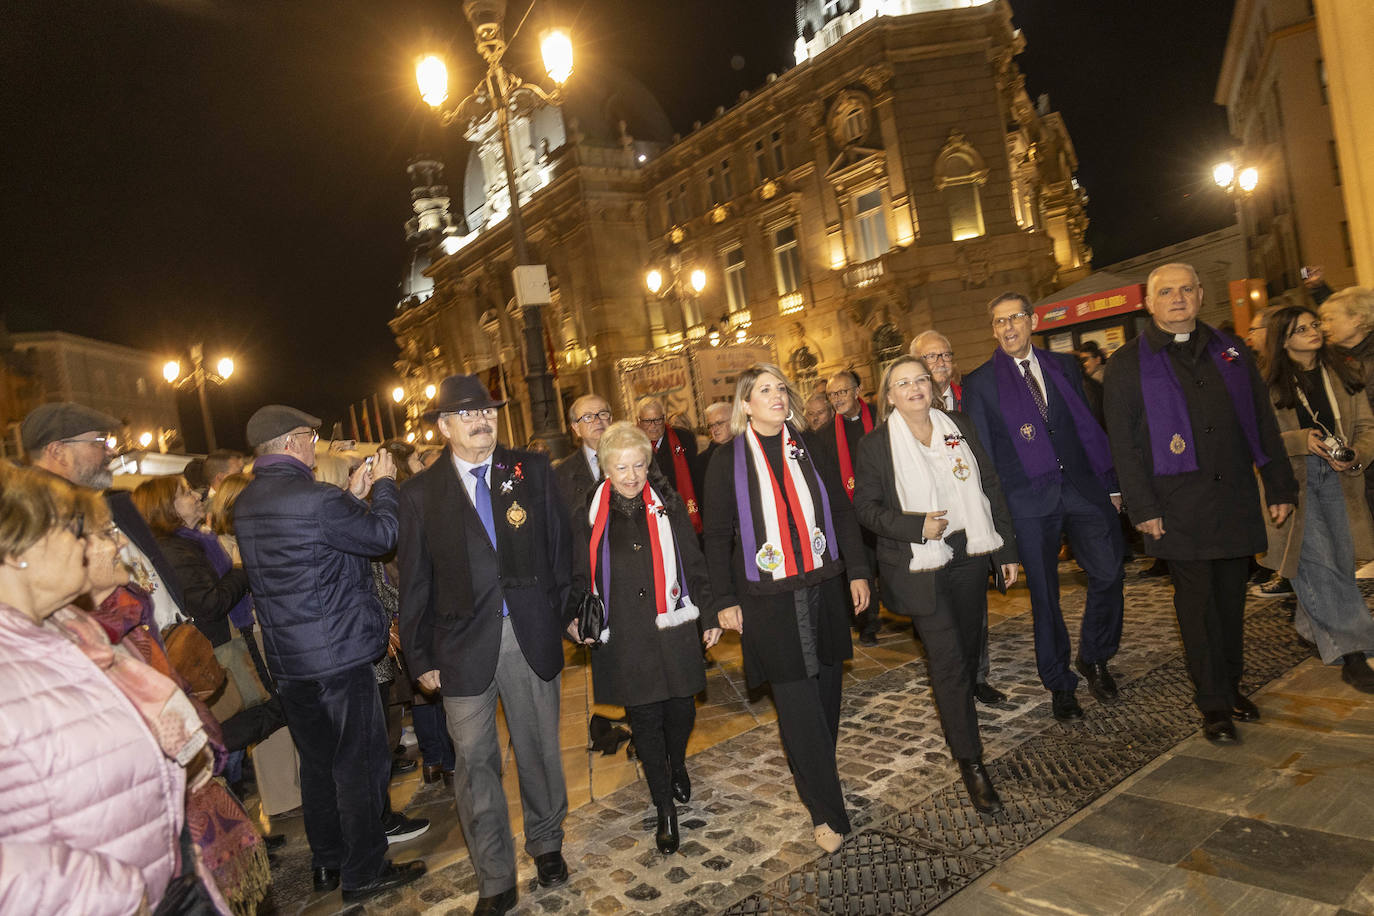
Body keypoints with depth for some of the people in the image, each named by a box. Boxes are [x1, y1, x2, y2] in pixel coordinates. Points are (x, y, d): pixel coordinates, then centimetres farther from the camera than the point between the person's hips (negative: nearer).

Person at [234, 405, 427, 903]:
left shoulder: (246, 503, 7)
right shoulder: (314, 499, -21)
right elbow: (381, 535, -10)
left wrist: (352, 496, 15)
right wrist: (383, 484, 3)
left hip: (287, 660, 9)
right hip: (337, 656, -9)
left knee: (318, 763, 20)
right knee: (358, 764, 5)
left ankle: (327, 862, 34)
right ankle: (363, 873, 17)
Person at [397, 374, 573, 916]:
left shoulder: (533, 471, 3)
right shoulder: (421, 494, 1)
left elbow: (560, 547, 5)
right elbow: (415, 583, 4)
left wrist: (565, 613, 1)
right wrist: (421, 656, 4)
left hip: (532, 634, 1)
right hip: (464, 643, 0)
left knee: (539, 748, 15)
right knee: (475, 763, 6)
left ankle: (546, 842, 40)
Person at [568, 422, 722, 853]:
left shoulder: (668, 505, 3)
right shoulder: (590, 517, 1)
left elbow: (693, 564, 7)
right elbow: (582, 577, 9)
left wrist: (709, 615, 6)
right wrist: (576, 618, -6)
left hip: (673, 628, 1)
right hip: (623, 638, -1)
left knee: (681, 710, 7)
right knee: (645, 721, 4)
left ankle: (677, 766, 43)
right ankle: (666, 810, 22)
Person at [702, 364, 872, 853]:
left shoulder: (810, 448, 6)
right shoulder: (728, 459, -3)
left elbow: (842, 511, 10)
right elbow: (717, 535, 0)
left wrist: (857, 570, 5)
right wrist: (725, 600, -1)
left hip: (824, 588, 4)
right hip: (767, 598, -3)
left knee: (825, 693, 11)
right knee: (797, 703, -2)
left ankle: (813, 775, 32)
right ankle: (826, 811, 9)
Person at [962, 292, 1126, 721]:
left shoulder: (1063, 366, 11)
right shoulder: (979, 383, 1)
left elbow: (1089, 427, 12)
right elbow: (981, 452, 1)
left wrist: (1110, 483, 8)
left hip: (1082, 488, 3)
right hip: (1028, 500, -2)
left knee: (1109, 573, -5)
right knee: (1044, 594, 6)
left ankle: (1094, 658, 22)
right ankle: (1059, 685, 22)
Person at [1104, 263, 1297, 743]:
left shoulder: (1230, 352, 13)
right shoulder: (1128, 363, 1)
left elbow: (1263, 422, 15)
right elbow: (1122, 443, -3)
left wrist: (1280, 486, 10)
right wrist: (1143, 508, -9)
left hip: (1235, 498, 4)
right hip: (1178, 508, -4)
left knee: (1231, 596, 10)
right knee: (1198, 601, 1)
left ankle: (1231, 686, 26)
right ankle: (1214, 703, 11)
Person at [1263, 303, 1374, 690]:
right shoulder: (1269, 384, -1)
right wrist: (1301, 440, -18)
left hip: (1339, 479, 4)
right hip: (1293, 481, -4)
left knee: (1340, 561, 5)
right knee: (1318, 562, -11)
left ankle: (1313, 628, 29)